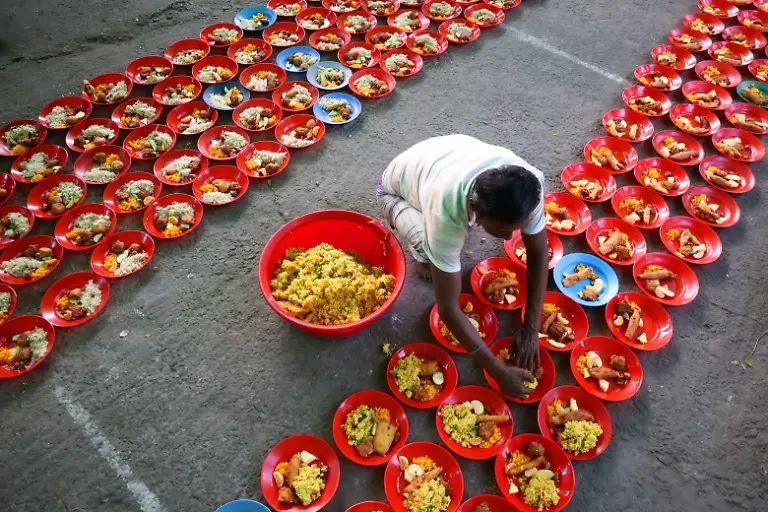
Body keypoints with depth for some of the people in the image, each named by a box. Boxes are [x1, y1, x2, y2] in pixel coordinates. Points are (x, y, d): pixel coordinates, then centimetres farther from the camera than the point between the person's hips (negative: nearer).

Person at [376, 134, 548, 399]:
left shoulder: (527, 187, -32)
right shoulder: (445, 214, -44)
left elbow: (538, 251, -17)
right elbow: (448, 309, -38)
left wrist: (531, 328, -18)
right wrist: (498, 371, -32)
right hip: (398, 186, -5)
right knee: (427, 246, -34)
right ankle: (427, 253, 3)